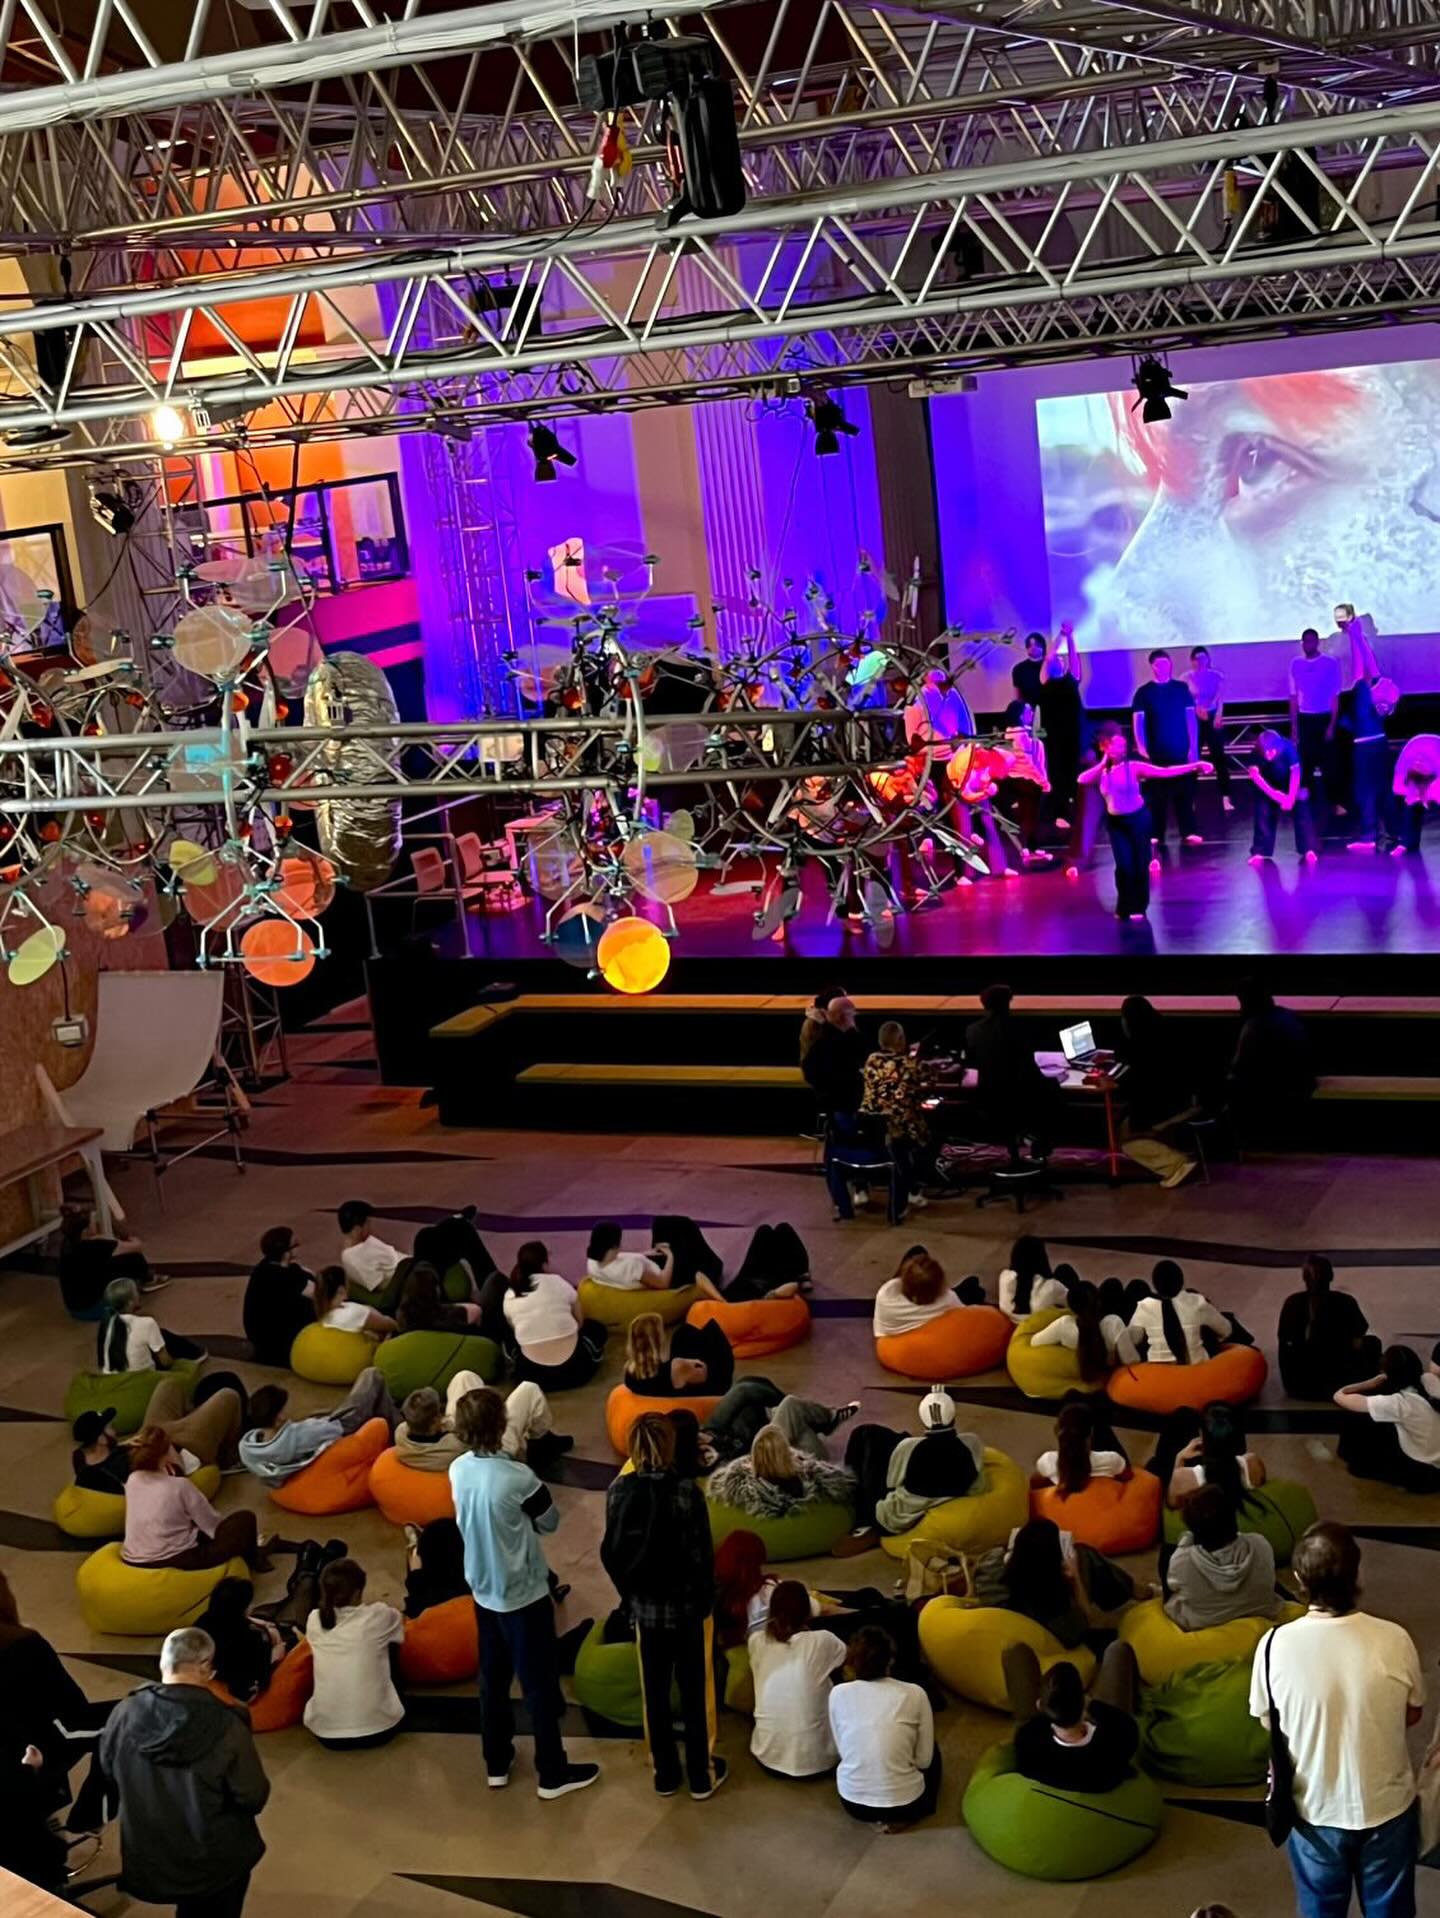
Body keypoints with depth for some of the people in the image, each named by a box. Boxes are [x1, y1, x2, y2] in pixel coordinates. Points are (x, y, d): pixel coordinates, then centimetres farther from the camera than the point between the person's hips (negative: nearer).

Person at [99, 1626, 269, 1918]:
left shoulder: (125, 1713, -16)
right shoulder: (226, 1726, -26)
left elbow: (108, 1770, 3)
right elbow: (253, 1798, -15)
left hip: (143, 1858, 3)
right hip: (209, 1862, -3)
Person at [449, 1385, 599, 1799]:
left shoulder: (459, 1471, -5)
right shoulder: (516, 1477, -27)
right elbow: (550, 1522, -10)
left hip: (484, 1590, 7)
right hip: (523, 1594, -7)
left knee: (493, 1678, 18)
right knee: (540, 1684, 6)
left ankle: (496, 1764, 30)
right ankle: (552, 1773, 16)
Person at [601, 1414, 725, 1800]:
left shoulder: (618, 1490, -9)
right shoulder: (686, 1492, -21)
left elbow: (611, 1552, -2)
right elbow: (701, 1555, -16)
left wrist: (629, 1594, 12)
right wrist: (706, 1600, -1)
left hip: (644, 1606, 3)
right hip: (687, 1605, -3)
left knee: (655, 1691, 16)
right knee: (695, 1691, 12)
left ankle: (665, 1774, 27)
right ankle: (702, 1775, 23)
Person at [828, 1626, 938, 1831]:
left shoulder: (838, 1693, -4)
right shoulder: (914, 1694, -9)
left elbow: (842, 1751, 5)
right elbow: (924, 1760, -3)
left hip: (852, 1802, 2)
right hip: (902, 1802, -2)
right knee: (933, 1753, 29)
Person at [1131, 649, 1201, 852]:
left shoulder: (1181, 688, 4)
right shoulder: (1144, 692, 0)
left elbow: (1191, 717, 4)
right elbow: (1137, 721, -4)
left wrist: (1194, 746, -3)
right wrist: (1141, 748, -14)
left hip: (1182, 749, 1)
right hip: (1156, 751, -1)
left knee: (1185, 791, 3)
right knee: (1157, 793, 4)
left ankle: (1188, 832, 8)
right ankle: (1155, 835, 9)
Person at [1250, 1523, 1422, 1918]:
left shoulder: (1275, 1646, -22)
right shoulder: (1394, 1640, -21)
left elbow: (1268, 1721, -4)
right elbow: (1412, 1715, -2)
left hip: (1316, 1810, 0)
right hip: (1387, 1806, 0)